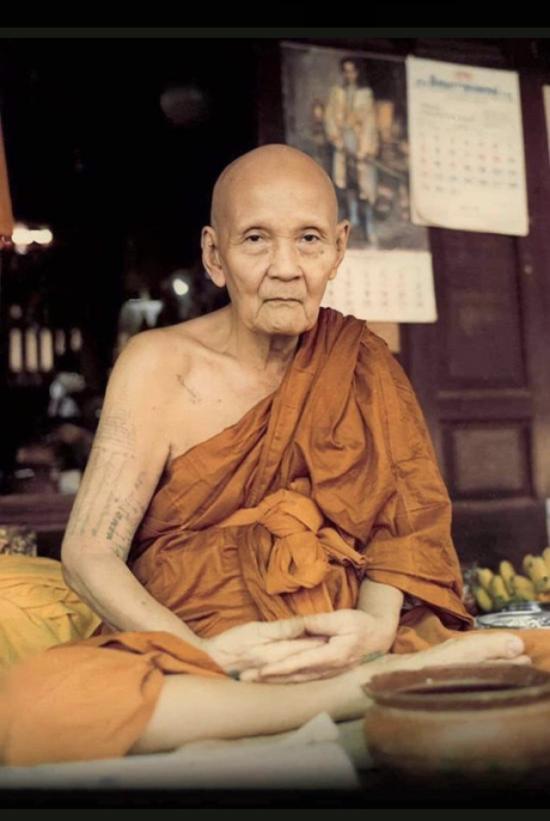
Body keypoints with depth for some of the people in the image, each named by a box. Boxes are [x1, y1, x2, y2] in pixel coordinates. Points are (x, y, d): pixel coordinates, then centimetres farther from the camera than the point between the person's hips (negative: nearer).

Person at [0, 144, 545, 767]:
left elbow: (405, 514, 4)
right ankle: (360, 693, -28)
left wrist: (376, 623, -18)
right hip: (187, 661, 0)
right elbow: (89, 553, -6)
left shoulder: (359, 360, 10)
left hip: (345, 649, 0)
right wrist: (209, 654, -21)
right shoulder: (160, 365, 0)